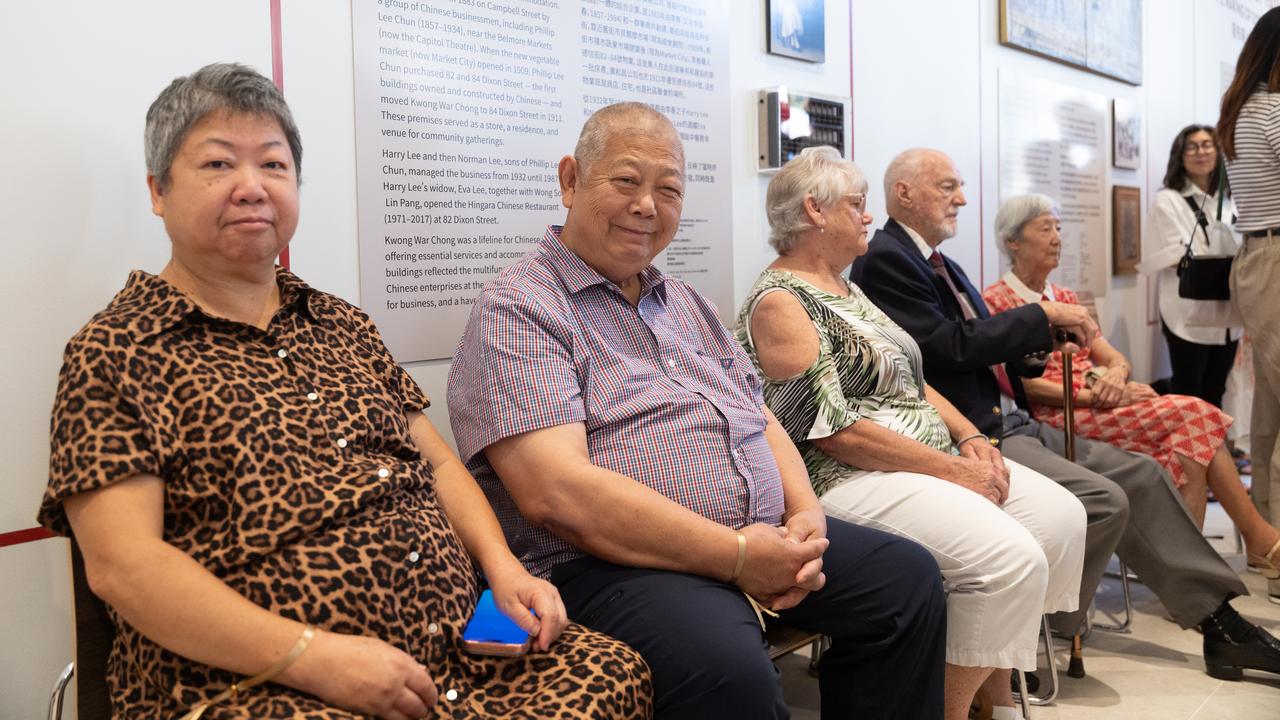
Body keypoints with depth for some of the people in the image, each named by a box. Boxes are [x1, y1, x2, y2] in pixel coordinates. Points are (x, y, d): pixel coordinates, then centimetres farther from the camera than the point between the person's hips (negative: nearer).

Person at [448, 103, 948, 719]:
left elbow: (761, 420, 20)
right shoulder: (517, 310, -8)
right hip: (606, 566, -8)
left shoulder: (684, 303, 20)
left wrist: (806, 517, -3)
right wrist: (735, 555, -20)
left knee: (907, 575, 3)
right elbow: (556, 492, -20)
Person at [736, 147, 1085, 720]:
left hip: (933, 459, 10)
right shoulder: (778, 303, -12)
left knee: (1062, 517, 1)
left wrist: (971, 438, 3)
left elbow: (909, 380, 20)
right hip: (850, 480, -10)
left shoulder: (846, 290, 19)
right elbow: (830, 430, -19)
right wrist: (950, 468, -17)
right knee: (1010, 559, -25)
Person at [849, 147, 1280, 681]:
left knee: (1141, 474, 7)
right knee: (1104, 501, -21)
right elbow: (952, 346, -21)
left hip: (1006, 421, 10)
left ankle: (1220, 624, 15)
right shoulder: (884, 260, -12)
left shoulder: (941, 265, 19)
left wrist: (1049, 335, -1)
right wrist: (1044, 314, -12)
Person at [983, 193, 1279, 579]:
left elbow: (1115, 357, 14)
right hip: (1057, 417, -7)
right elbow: (1019, 382, -11)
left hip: (1099, 406, 7)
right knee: (1194, 416, -19)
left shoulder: (1065, 298, 22)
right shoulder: (995, 301, -2)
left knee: (1190, 434, -21)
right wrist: (1093, 396, -17)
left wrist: (1117, 373, -11)